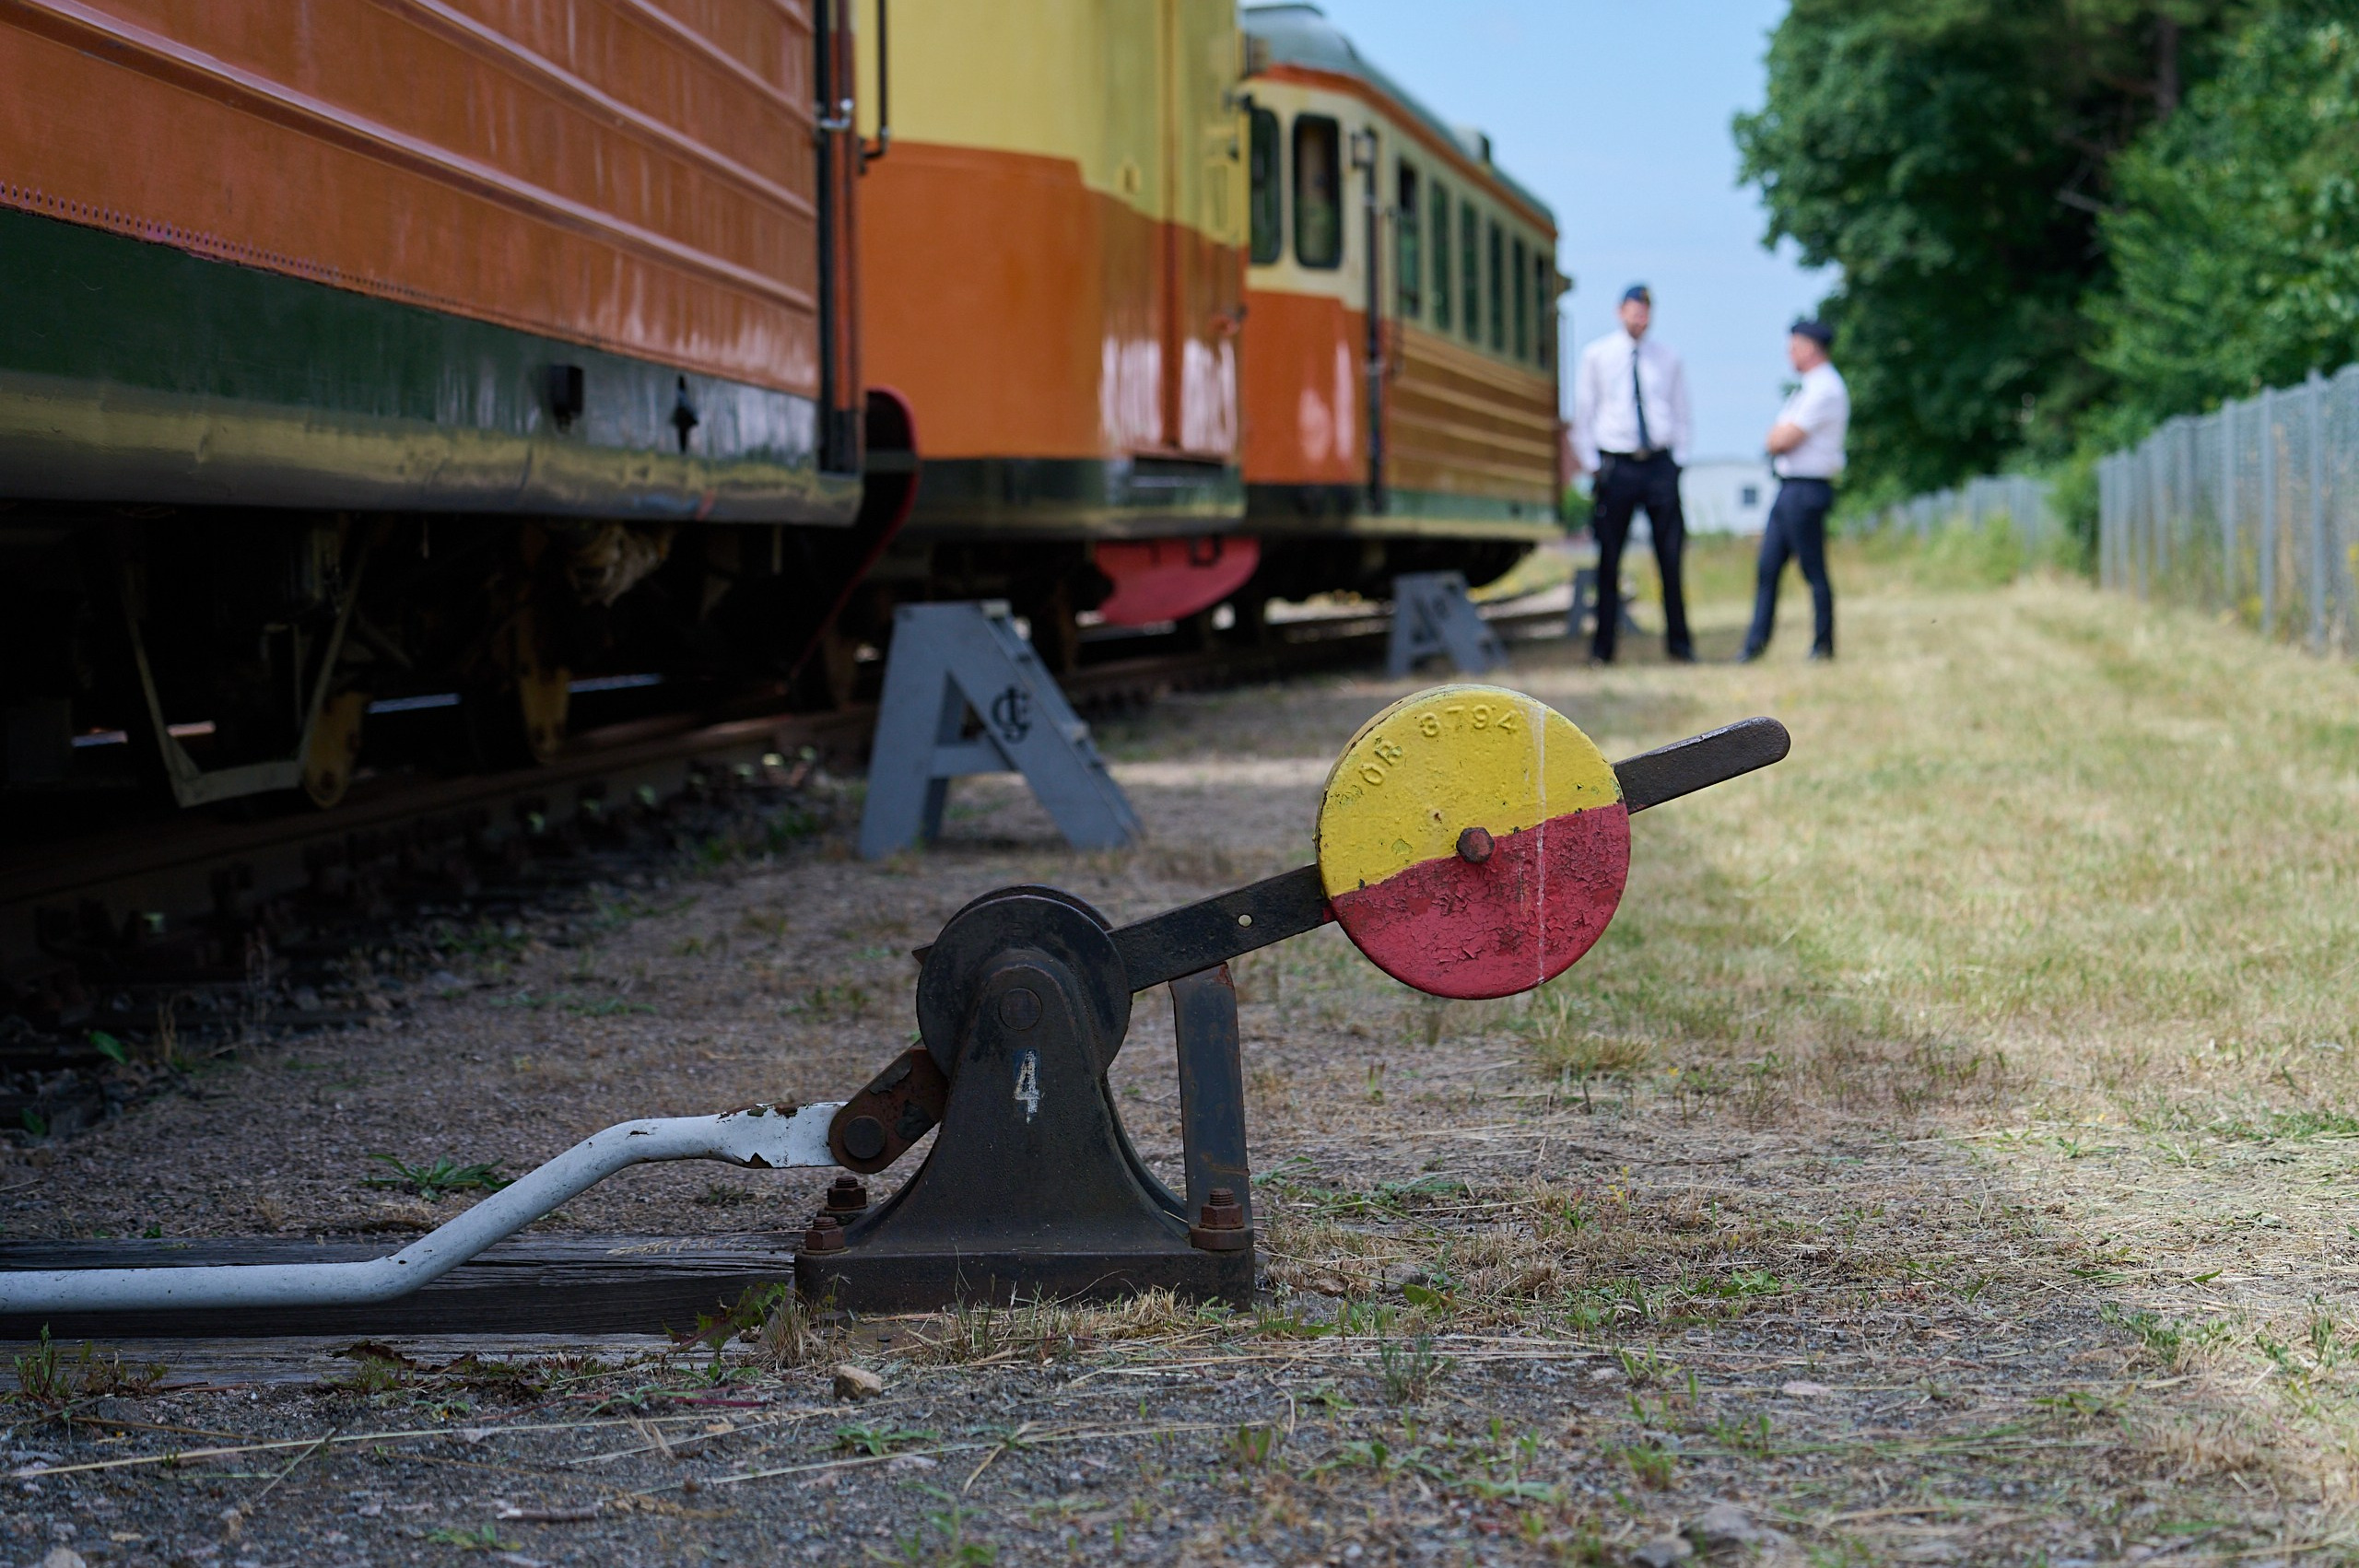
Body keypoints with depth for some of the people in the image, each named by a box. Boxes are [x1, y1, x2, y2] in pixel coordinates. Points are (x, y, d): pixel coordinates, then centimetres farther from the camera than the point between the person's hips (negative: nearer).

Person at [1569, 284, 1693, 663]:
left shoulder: (1668, 358, 11)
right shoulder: (1596, 356, 6)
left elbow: (1681, 414, 17)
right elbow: (1583, 414, 9)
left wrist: (1678, 459, 6)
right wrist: (1589, 462, 2)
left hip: (1660, 465, 1)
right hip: (1616, 464, -1)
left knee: (1671, 557, 0)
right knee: (1609, 560, 0)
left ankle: (1679, 643, 10)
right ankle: (1602, 649, 6)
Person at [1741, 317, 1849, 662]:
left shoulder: (1825, 390, -14)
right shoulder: (1810, 387, 18)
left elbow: (1785, 439, -18)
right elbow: (1779, 438, 20)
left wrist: (1776, 436, 2)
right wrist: (1781, 436, 0)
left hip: (1807, 488, -10)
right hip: (1788, 488, 10)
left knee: (1814, 570, -4)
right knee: (1768, 567, 7)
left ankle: (1823, 646, 1)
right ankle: (1756, 643, 9)